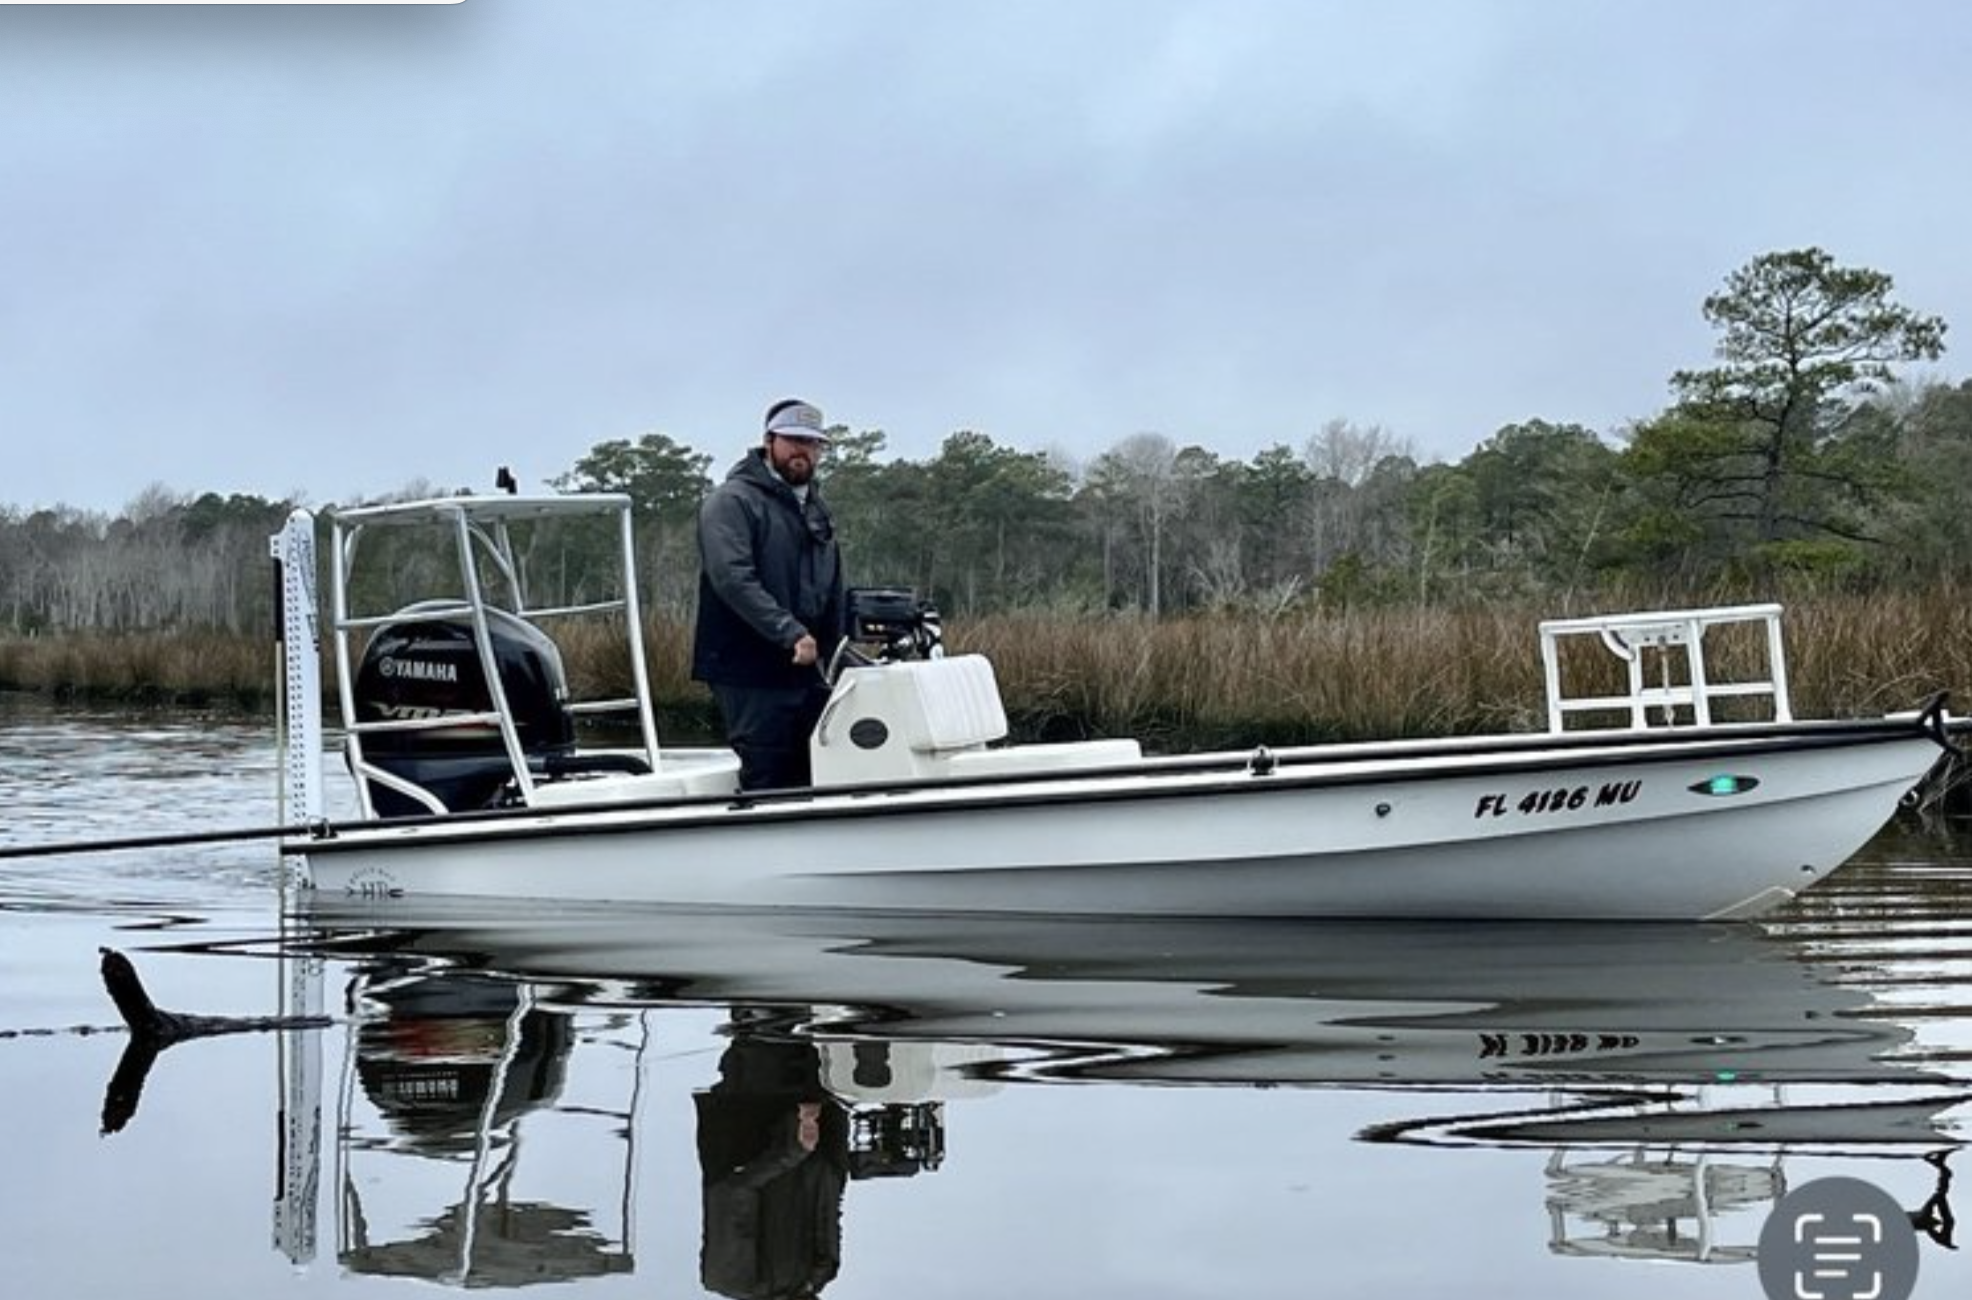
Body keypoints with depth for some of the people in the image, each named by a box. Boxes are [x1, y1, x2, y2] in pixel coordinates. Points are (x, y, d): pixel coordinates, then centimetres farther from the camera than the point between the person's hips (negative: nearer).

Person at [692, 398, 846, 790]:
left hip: (808, 672, 8)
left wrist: (833, 657, 18)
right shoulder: (733, 501, -6)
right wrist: (791, 633, -26)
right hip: (751, 676, -8)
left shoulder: (817, 508, 20)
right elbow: (732, 578, -20)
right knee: (765, 782, -7)